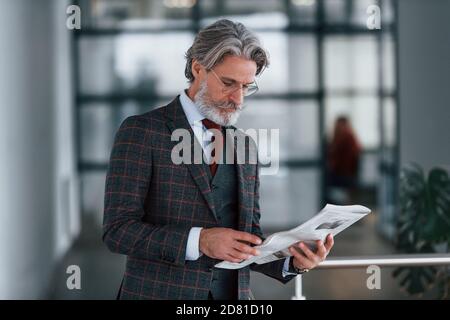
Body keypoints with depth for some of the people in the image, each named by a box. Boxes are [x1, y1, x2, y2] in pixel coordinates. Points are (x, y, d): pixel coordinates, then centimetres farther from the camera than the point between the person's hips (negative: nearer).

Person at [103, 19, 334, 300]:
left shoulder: (246, 147, 10)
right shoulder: (140, 132, -6)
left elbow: (248, 242, 12)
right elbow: (118, 229, -12)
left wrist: (293, 261, -7)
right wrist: (199, 241, -23)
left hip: (234, 295, 5)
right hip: (160, 293, -4)